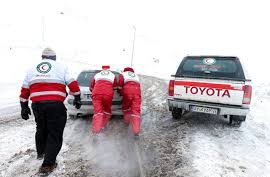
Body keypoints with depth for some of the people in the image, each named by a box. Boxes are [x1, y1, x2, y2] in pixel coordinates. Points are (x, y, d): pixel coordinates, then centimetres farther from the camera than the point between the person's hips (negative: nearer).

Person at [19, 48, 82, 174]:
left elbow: (24, 89, 17)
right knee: (55, 133, 4)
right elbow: (73, 84, 0)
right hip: (55, 104, -4)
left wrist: (24, 107, 23)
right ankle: (47, 164, 3)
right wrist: (77, 99, 9)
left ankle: (41, 153, 46)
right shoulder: (60, 67, 8)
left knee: (41, 129, 26)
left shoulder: (32, 69, 18)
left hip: (36, 104, 5)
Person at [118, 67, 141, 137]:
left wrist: (120, 92, 16)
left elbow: (120, 84, 4)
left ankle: (127, 121, 32)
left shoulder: (123, 74, 20)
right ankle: (136, 131, -12)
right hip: (137, 91, 2)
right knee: (136, 110, -4)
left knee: (126, 107, 23)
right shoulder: (136, 75, 34)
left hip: (127, 90, -2)